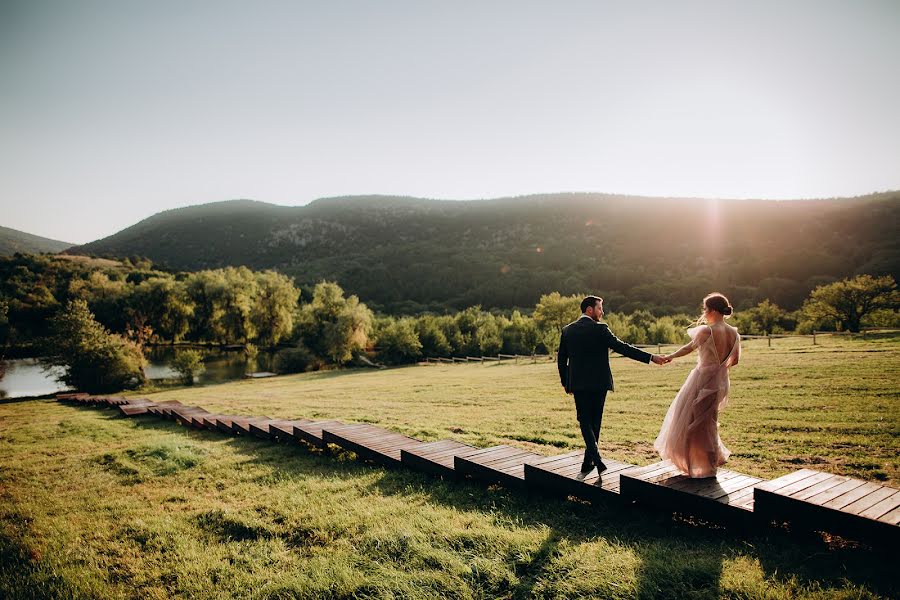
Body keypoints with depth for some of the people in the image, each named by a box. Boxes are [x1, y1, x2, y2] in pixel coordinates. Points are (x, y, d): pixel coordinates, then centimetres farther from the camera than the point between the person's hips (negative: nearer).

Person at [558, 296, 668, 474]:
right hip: (599, 383, -2)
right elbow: (622, 347, -14)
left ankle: (596, 459, -11)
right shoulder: (600, 329, -9)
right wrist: (650, 357, -11)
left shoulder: (567, 330, 3)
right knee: (595, 421, 12)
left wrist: (566, 383, 15)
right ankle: (589, 462, 17)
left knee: (584, 421, 8)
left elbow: (561, 359, 5)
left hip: (578, 384, 2)